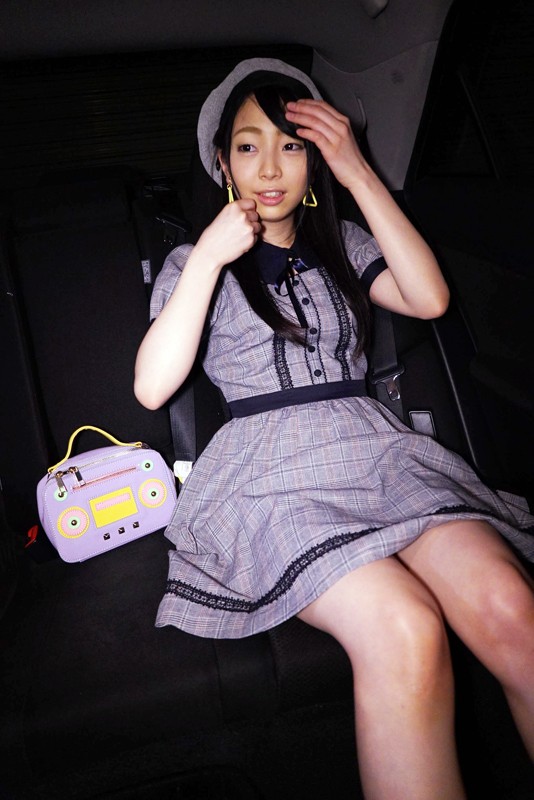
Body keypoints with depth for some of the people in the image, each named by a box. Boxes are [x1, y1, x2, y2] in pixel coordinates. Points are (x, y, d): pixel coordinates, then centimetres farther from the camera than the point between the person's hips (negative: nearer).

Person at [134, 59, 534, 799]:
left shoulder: (343, 244, 22)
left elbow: (430, 298, 2)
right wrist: (210, 256, -6)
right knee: (405, 634, -31)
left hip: (377, 450, 3)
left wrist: (359, 173, 2)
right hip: (272, 472, -3)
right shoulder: (193, 261, 13)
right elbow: (152, 387, -2)